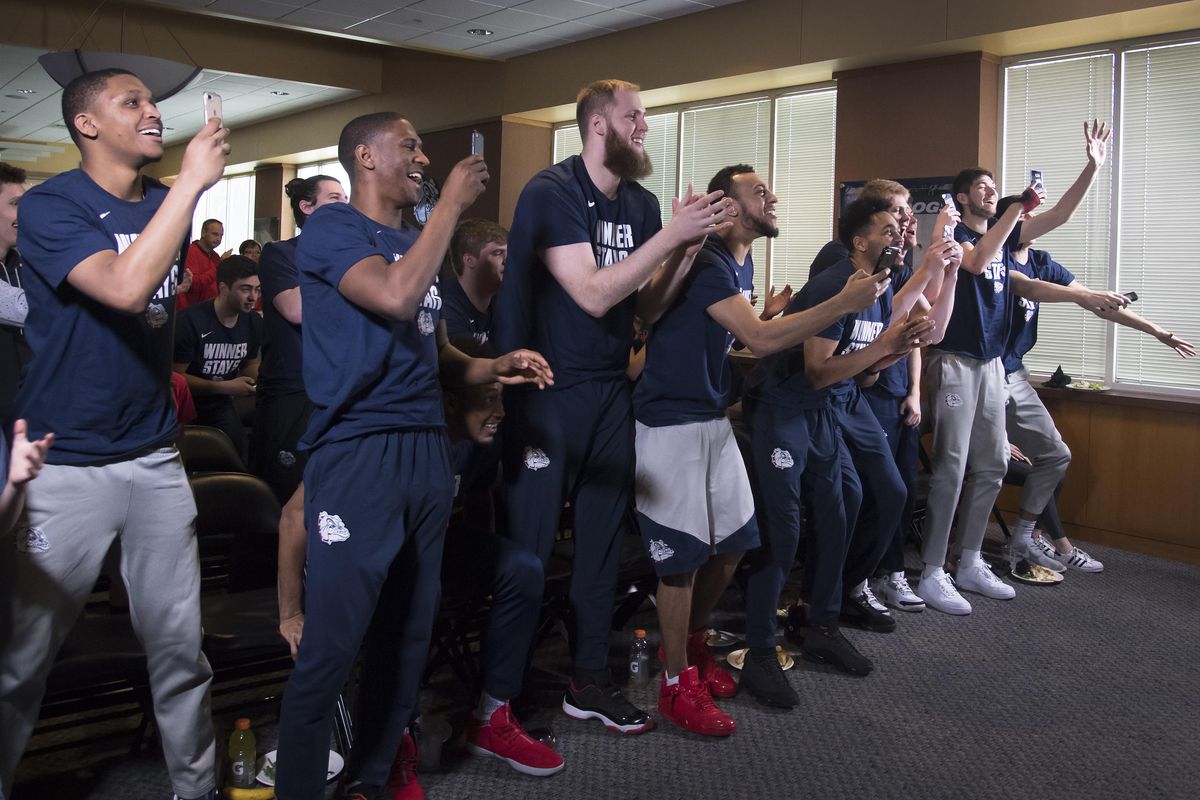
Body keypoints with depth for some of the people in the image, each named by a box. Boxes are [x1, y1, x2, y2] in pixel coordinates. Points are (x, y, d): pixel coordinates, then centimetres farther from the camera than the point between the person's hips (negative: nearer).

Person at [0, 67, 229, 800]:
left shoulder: (167, 203, 8)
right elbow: (125, 288, -27)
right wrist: (192, 181, -23)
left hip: (155, 456, 5)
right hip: (65, 462, -5)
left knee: (179, 644, 9)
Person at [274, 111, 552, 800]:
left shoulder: (416, 242, 18)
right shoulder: (333, 226, -5)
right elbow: (396, 298, -23)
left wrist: (496, 368, 4)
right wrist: (452, 204, -13)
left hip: (428, 450, 8)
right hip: (357, 453, -8)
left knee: (408, 633, 12)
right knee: (330, 644, -6)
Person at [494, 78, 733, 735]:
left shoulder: (642, 204, 7)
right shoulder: (552, 192, -13)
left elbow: (647, 308, 7)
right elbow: (593, 294, -22)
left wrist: (689, 245, -7)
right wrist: (672, 234, -20)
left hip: (610, 389, 7)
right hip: (546, 387, -7)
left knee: (602, 535, 11)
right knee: (529, 542, -1)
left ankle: (589, 680, 23)